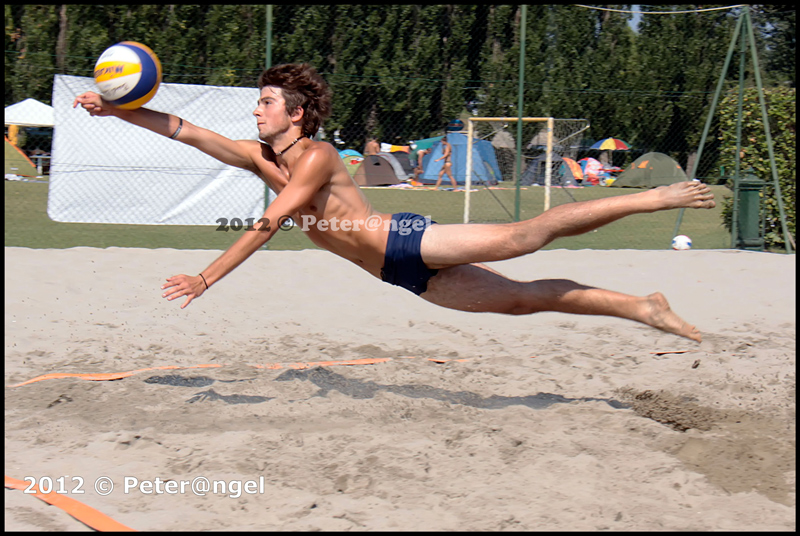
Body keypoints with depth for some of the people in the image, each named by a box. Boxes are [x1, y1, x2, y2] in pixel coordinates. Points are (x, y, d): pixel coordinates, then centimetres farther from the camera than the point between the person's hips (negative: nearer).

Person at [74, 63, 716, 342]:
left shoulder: (314, 157, -11)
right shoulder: (261, 157, 14)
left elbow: (266, 227, -18)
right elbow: (187, 131, 11)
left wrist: (206, 278, -19)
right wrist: (113, 110, 2)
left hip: (411, 242, -7)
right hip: (410, 276, 7)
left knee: (523, 236, -20)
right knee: (521, 298, 5)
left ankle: (653, 198, -17)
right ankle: (645, 308, 8)